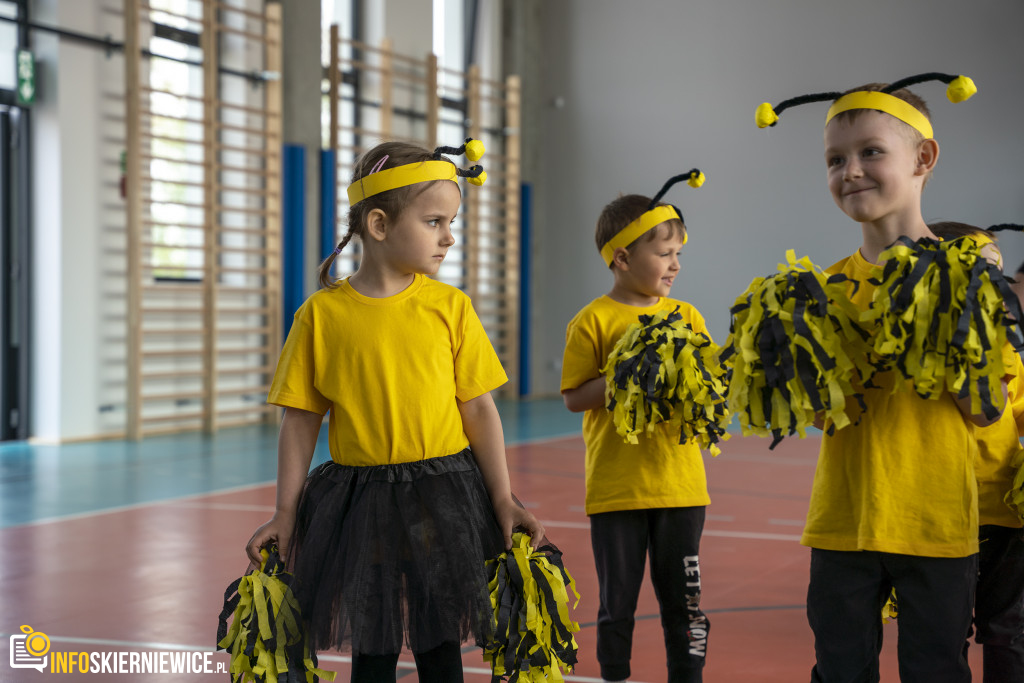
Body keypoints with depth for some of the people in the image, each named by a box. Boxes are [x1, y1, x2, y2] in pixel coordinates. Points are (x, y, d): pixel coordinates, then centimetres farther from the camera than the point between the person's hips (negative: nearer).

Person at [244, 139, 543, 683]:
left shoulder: (450, 307, -2)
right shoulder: (321, 314, -4)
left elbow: (479, 409, 0)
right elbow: (301, 420, 1)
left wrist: (503, 500, -6)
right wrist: (285, 515, -1)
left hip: (442, 498, 1)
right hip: (360, 503, -1)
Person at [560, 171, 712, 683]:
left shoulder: (686, 317, 7)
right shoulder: (593, 322, -4)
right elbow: (573, 397, -7)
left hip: (680, 484, 3)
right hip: (615, 486, -3)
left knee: (684, 600, 8)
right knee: (617, 602, 8)